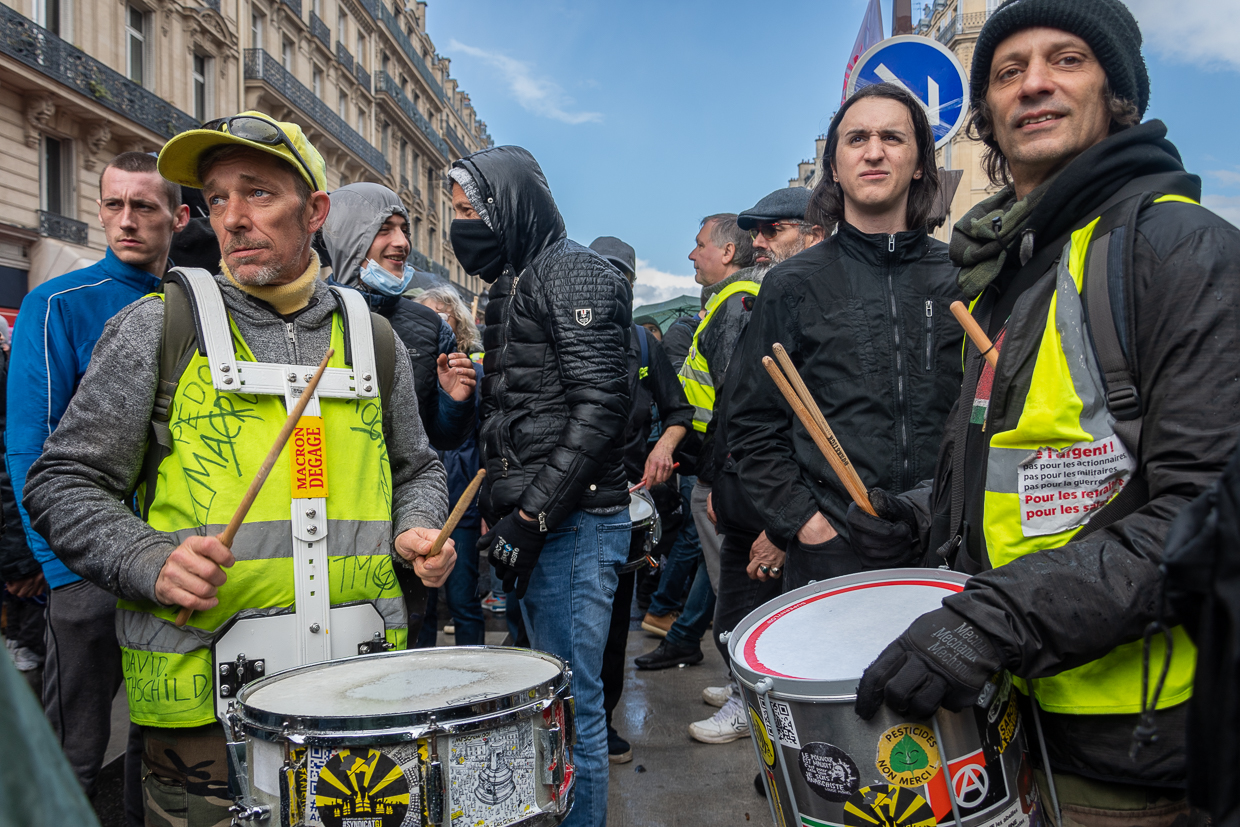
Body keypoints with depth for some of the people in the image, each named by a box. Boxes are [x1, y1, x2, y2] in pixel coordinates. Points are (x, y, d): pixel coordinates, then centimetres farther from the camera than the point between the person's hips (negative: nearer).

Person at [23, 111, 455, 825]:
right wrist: (151, 562, -17)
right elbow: (65, 484, 0)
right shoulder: (158, 326, -2)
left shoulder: (372, 336, 8)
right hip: (207, 686, -3)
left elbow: (416, 468, 19)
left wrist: (417, 530, -1)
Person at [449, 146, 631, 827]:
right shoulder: (509, 286, 20)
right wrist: (499, 508, 13)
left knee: (571, 701, -2)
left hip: (572, 520, -9)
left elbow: (600, 405, -18)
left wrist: (531, 514, -19)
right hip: (530, 521, 9)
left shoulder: (573, 272, -8)